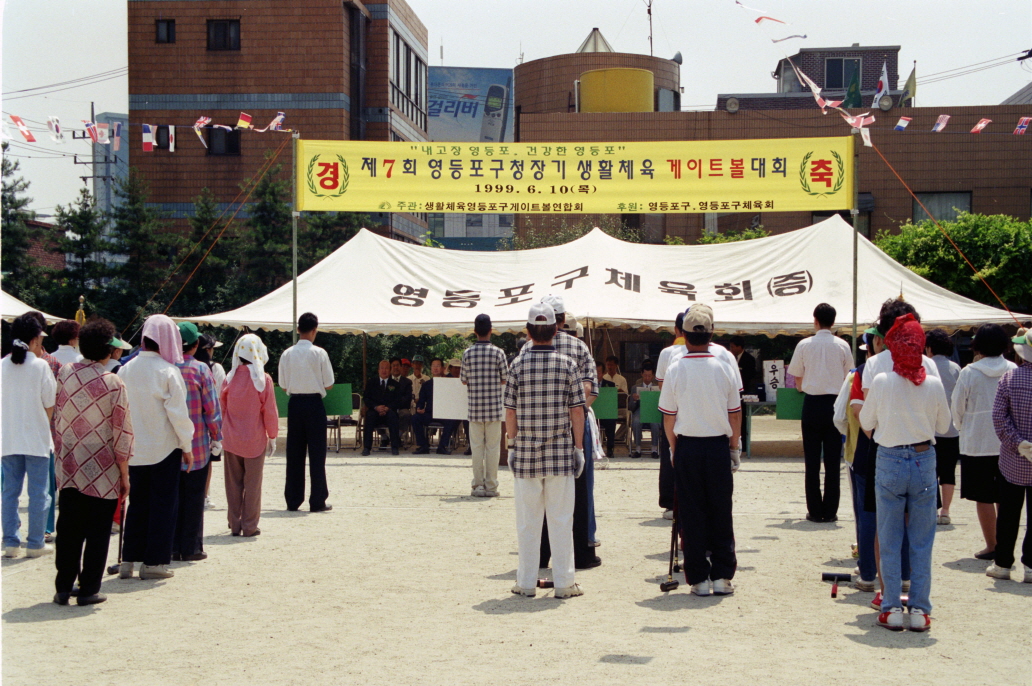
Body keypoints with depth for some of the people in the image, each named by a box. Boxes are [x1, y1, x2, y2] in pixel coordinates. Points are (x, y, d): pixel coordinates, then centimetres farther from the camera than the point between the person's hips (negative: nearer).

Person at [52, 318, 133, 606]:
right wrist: (124, 475, 0)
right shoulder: (113, 384, -12)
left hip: (68, 467, 4)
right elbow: (122, 433, -9)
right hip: (103, 473, -4)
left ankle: (63, 588, 16)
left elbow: (56, 419, 7)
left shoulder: (65, 374, -2)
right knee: (97, 532, 6)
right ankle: (88, 589, 10)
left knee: (68, 530, 11)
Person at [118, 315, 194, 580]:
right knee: (163, 505, 4)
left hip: (134, 448, 5)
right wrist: (187, 446, -2)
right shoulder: (168, 371, -13)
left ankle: (128, 560, 14)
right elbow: (177, 412, -11)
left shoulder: (126, 370, 2)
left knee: (137, 503, 14)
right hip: (164, 448, -5)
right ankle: (153, 562, 6)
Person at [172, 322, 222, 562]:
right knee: (194, 497, 5)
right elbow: (211, 407, -8)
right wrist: (216, 437, 1)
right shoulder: (200, 369, -9)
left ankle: (172, 547, 13)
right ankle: (191, 548, 8)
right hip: (197, 443, -3)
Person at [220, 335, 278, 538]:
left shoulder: (230, 378, -4)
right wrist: (272, 437, 4)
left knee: (233, 483, 11)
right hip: (255, 440, -2)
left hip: (231, 439, 2)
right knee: (252, 484, 5)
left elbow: (221, 407, 5)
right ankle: (249, 526, 8)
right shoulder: (263, 380, -11)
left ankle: (234, 525, 15)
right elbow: (269, 411, -7)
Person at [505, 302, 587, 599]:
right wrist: (579, 447, 6)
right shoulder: (568, 365, -3)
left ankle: (527, 582, 13)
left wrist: (514, 444, 10)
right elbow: (576, 411, -2)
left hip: (526, 453, 1)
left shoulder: (518, 365, -2)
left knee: (527, 522, 8)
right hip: (561, 452, -1)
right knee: (561, 520, 5)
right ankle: (564, 583, 9)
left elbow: (510, 412, 0)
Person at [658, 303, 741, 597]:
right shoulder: (724, 369, -3)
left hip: (687, 448, -1)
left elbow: (668, 418, 0)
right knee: (721, 513, 9)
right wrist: (734, 448, 14)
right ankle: (722, 577, 10)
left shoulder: (675, 370, -6)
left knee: (691, 514, 6)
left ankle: (699, 578, 7)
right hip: (718, 446, 1)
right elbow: (735, 415, 3)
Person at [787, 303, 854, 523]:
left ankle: (815, 511, 5)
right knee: (833, 461, 5)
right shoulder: (842, 346, -1)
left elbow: (798, 381, 4)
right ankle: (830, 511, 6)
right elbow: (848, 378, 7)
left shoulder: (804, 344, -3)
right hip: (835, 404, 1)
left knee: (812, 461, 4)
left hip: (812, 404, -1)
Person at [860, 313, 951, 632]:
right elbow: (943, 426, 7)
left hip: (890, 462, -1)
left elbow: (866, 422, 2)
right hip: (924, 461, 1)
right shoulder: (934, 384, -6)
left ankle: (892, 608, 9)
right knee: (922, 542, 8)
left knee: (890, 542, 8)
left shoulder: (881, 382, -10)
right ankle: (920, 610, 10)